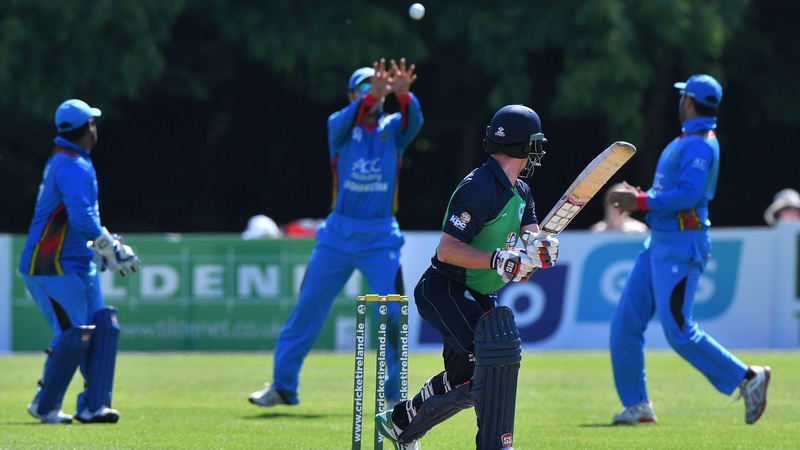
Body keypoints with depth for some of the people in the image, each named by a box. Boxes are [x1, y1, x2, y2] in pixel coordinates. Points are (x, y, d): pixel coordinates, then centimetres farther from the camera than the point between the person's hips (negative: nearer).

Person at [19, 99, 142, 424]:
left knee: (103, 327, 3)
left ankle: (93, 405, 2)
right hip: (52, 267, -10)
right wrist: (113, 249, -24)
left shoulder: (61, 161, 15)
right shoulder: (75, 167, -17)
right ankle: (45, 406, 3)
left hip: (79, 265, 10)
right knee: (74, 335, -10)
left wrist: (99, 249, 19)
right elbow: (82, 218, -29)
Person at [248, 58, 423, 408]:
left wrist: (402, 94, -40)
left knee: (392, 313, -8)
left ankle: (396, 392, 5)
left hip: (381, 238, 0)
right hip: (338, 234, 0)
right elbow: (348, 119, -22)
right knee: (308, 307, 2)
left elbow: (414, 120, -18)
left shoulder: (393, 128, 4)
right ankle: (283, 386, 11)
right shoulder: (339, 126, 2)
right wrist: (373, 94, -42)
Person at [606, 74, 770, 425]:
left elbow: (688, 195, -25)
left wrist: (641, 202, -20)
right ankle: (636, 405, 10)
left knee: (678, 330, -12)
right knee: (625, 322, 5)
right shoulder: (684, 142, 18)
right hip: (660, 242, 10)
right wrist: (637, 197, 9)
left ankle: (747, 378, -2)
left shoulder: (699, 145, -14)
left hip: (682, 246, -10)